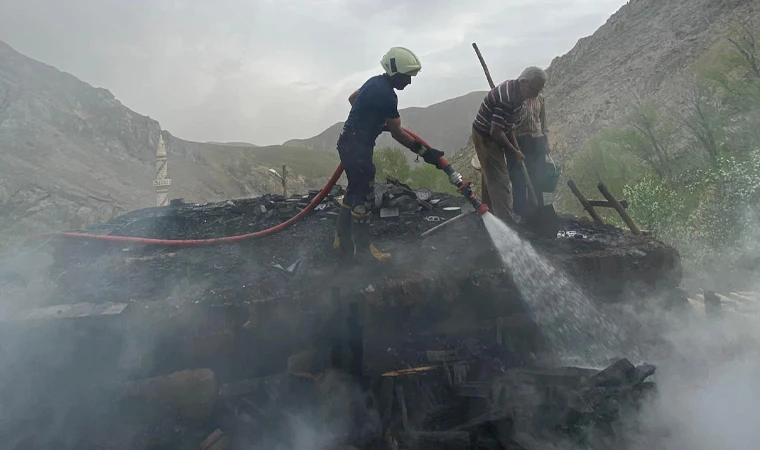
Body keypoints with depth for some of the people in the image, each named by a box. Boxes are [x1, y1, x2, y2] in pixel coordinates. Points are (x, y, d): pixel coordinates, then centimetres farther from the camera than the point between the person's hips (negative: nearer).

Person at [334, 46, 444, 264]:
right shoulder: (386, 94, -20)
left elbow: (352, 98, 27)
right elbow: (397, 133, -17)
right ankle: (362, 249, 9)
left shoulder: (376, 82, 10)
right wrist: (423, 152, -13)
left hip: (352, 143, 10)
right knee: (364, 196, -3)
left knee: (355, 191, 17)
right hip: (356, 147, -10)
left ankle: (343, 240, 27)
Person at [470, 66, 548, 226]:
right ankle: (508, 224, -6)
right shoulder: (507, 98, -29)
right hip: (485, 138, -10)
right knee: (500, 181, -9)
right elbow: (495, 132, -27)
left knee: (491, 177, 18)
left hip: (491, 136, 10)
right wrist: (514, 152, -17)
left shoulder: (513, 87, 2)